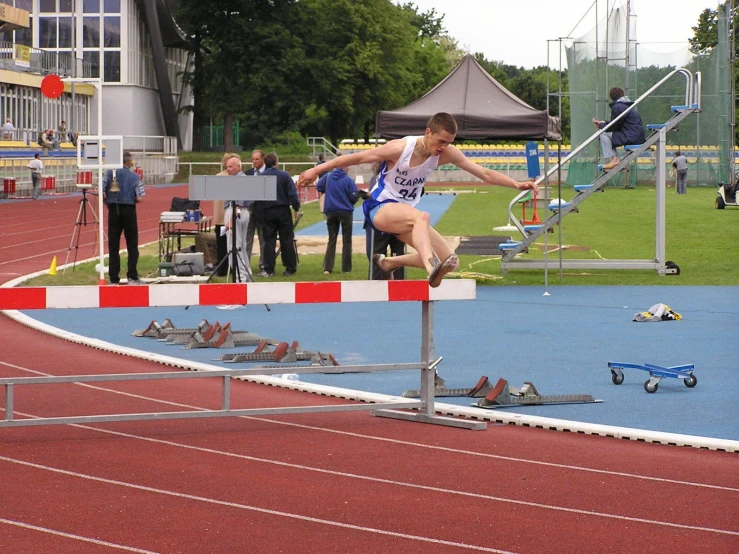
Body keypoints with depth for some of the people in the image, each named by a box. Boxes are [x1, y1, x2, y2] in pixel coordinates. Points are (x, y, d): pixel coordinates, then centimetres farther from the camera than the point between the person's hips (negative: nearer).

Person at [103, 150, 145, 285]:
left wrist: (107, 201, 9)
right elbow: (140, 198, -9)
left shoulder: (110, 173, -1)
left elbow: (101, 192, -9)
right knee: (132, 246, 7)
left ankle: (113, 278, 4)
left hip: (113, 210, 1)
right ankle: (132, 276, 2)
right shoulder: (135, 177, -3)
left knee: (113, 246, 5)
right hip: (129, 210, -1)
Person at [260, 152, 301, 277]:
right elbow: (292, 193, -8)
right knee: (287, 240, 5)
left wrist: (259, 214, 8)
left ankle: (269, 270, 1)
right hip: (283, 211, -1)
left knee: (269, 241, 4)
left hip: (267, 212, 1)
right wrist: (296, 209, 0)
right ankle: (290, 268, 7)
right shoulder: (284, 175, -6)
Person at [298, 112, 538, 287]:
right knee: (421, 217, -39)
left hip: (404, 213, 7)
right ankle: (431, 269, -61)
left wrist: (517, 184, -15)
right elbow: (357, 157, -13)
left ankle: (389, 262, 15)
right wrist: (316, 170, -12)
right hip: (378, 208, -7)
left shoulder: (447, 153, -8)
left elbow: (484, 173, -6)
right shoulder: (399, 148, -21)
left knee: (450, 261, -2)